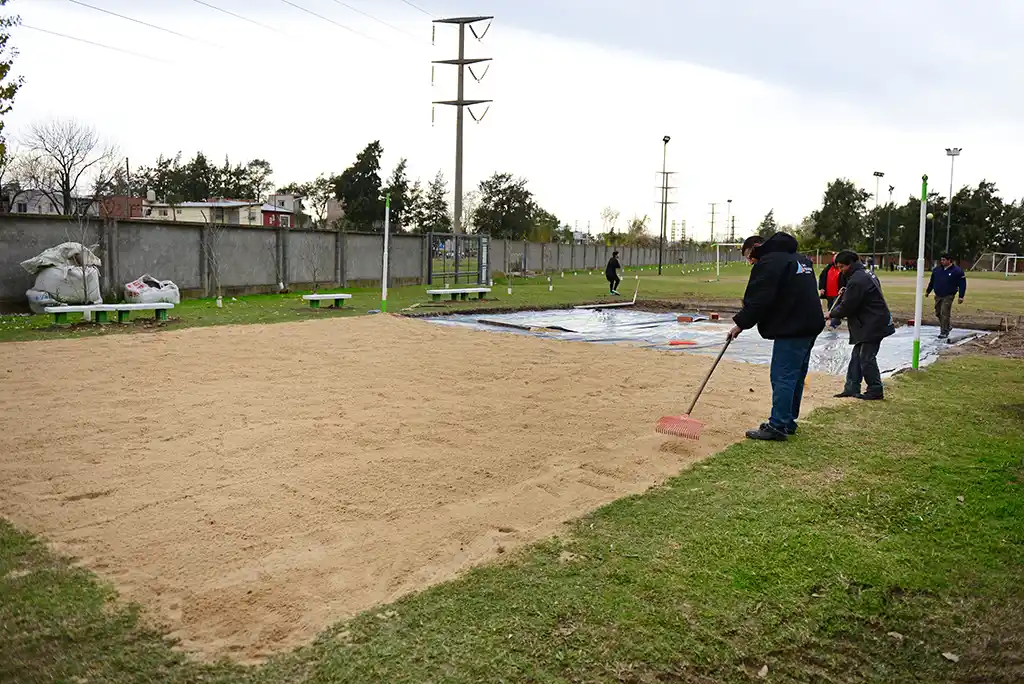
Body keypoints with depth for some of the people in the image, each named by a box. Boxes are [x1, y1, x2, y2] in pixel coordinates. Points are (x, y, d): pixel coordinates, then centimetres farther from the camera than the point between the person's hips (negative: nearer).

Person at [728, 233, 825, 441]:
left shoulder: (768, 263, -9)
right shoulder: (795, 259, 22)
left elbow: (758, 300, -15)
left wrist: (741, 323, -7)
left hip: (791, 329, -10)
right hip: (810, 325, 10)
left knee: (783, 377, -7)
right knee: (795, 377, 15)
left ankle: (778, 426, -4)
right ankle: (788, 422, 23)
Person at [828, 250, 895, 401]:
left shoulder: (857, 280, -21)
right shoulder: (866, 273, 13)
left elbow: (847, 307, -18)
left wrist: (832, 314, -3)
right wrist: (845, 293, 9)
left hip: (873, 325, -11)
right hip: (873, 322, 11)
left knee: (866, 358, -4)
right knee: (857, 355, 12)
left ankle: (875, 391, 6)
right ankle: (852, 388, 16)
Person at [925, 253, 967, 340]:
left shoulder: (957, 271, -7)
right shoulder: (937, 269, 7)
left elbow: (962, 284, -5)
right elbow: (932, 281, 20)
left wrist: (961, 296, -9)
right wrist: (928, 291, 21)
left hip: (948, 296, -6)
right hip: (938, 296, 6)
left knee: (945, 314, -12)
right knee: (938, 313, 12)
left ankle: (944, 332, -6)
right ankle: (948, 326, 34)